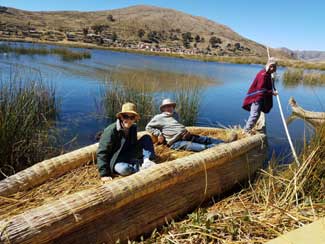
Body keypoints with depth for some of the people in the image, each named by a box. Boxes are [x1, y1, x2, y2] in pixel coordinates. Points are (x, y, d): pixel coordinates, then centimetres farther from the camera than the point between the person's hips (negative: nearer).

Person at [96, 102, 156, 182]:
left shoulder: (133, 128, -3)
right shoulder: (111, 130, -21)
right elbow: (102, 152, -20)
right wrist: (104, 174, -23)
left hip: (129, 157, 6)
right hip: (115, 161, -6)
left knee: (147, 137, -2)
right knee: (124, 169, -41)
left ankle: (146, 162, -21)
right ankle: (144, 167, -16)